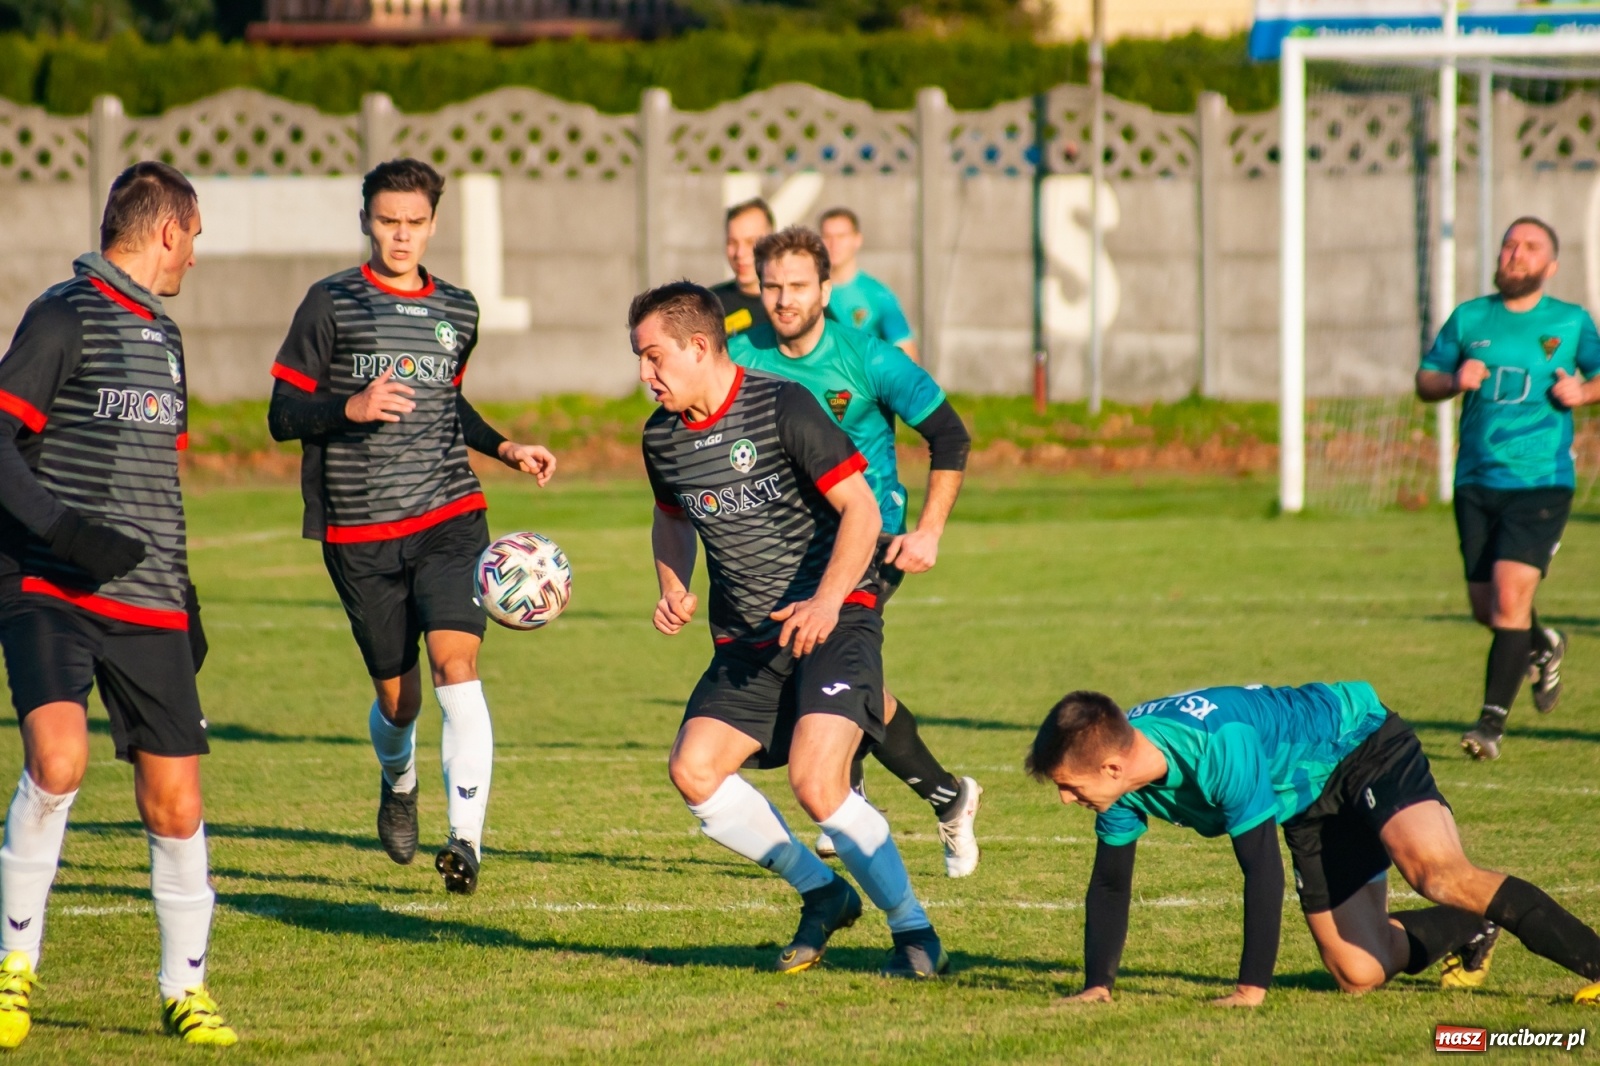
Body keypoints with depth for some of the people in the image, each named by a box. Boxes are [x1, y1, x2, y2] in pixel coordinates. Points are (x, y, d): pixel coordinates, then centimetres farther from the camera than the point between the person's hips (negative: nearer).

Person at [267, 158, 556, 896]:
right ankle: (398, 780, 41)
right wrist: (352, 408, -20)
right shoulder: (331, 303, 0)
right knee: (397, 697, 5)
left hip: (449, 516, 2)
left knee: (456, 663, -20)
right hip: (359, 534, -2)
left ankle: (466, 837, -24)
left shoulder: (457, 311, 13)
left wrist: (505, 449, 16)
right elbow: (283, 414, -2)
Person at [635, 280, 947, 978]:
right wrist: (673, 590, 7)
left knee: (815, 781, -23)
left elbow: (861, 508, -14)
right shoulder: (662, 436, 6)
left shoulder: (782, 407, -14)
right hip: (744, 640, 7)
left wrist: (826, 601, -27)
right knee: (693, 769, -13)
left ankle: (915, 933, -7)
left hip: (834, 622, -7)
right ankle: (822, 894, 6)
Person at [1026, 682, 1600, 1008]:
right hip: (1309, 802, 8)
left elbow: (1262, 868, -36)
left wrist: (1252, 988, -35)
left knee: (1436, 873, -34)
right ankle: (1468, 932, 29)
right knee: (1358, 971, 0)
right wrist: (1097, 985, -12)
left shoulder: (1220, 746, -39)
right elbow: (1110, 884, -2)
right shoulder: (1122, 786, -15)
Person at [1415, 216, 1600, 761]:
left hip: (1541, 484, -3)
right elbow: (1424, 380, 12)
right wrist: (1454, 381, -10)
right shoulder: (1469, 318, 8)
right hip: (1476, 484, 3)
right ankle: (1544, 648, 42)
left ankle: (1492, 722, -12)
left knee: (1510, 596, -17)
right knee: (1485, 606, 8)